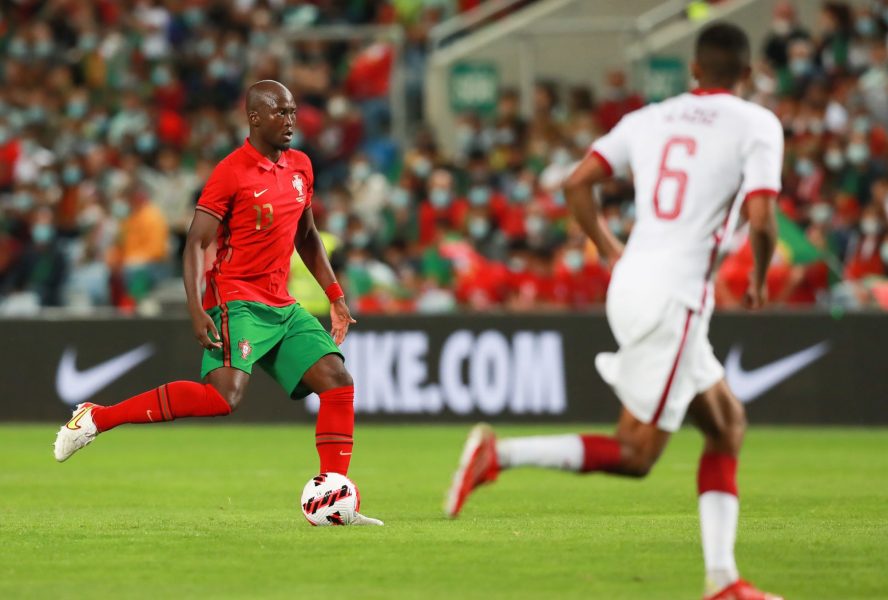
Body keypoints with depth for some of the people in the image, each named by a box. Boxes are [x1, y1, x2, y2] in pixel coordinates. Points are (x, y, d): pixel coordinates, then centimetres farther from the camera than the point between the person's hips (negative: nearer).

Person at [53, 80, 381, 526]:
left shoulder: (300, 167, 12)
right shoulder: (232, 172, -10)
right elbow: (195, 243, -11)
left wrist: (335, 297, 22)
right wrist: (196, 310, -22)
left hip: (282, 306, 8)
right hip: (236, 300, -8)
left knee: (338, 380, -5)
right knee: (224, 396, -26)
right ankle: (95, 418, -17)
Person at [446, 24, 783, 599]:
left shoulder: (649, 119, 13)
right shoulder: (757, 125, -3)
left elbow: (578, 183, 6)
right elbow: (760, 219, -14)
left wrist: (611, 250, 20)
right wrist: (761, 278, 6)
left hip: (630, 286, 7)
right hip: (675, 297, -7)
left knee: (727, 423, 17)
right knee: (635, 455, -2)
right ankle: (498, 455, -15)